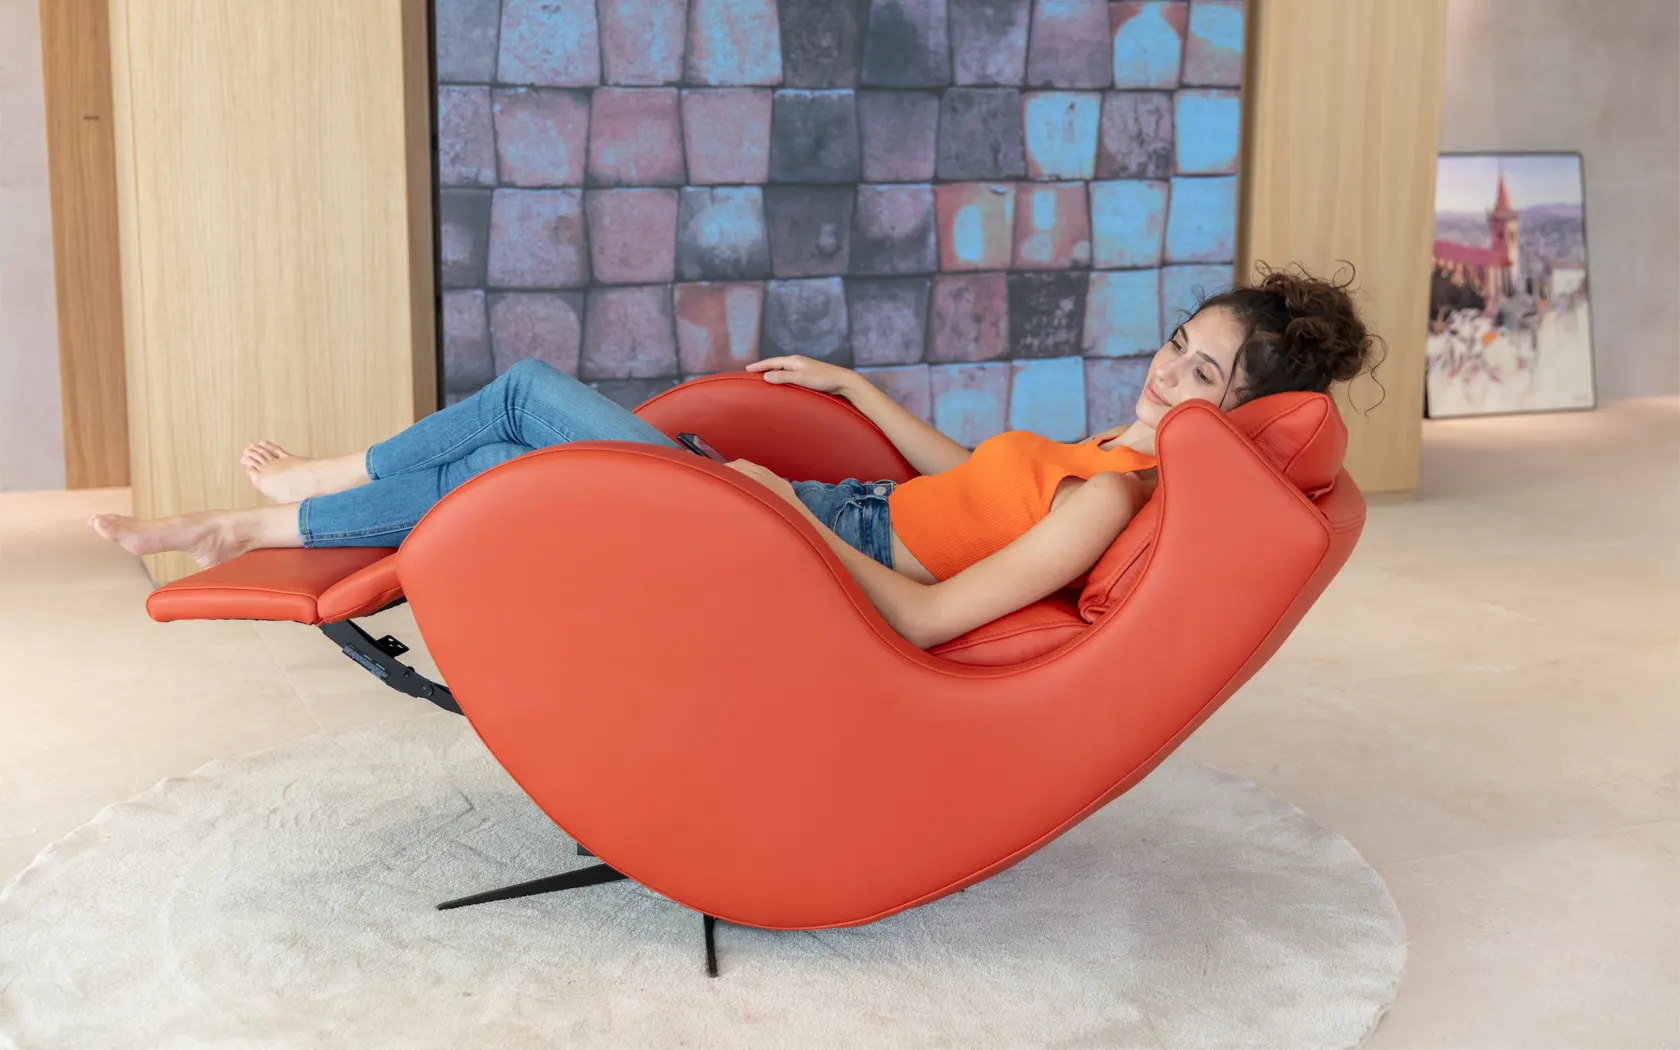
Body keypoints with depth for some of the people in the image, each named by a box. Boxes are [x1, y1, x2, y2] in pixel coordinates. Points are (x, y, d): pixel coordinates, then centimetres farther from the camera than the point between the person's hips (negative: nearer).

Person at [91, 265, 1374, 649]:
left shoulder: (1107, 499, -22)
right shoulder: (1112, 457, 7)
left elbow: (926, 618, -28)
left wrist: (790, 513, -20)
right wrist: (855, 385, 25)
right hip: (837, 514, 9)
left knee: (505, 477, -8)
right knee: (532, 390, 9)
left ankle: (259, 525, 15)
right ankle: (311, 482, 28)